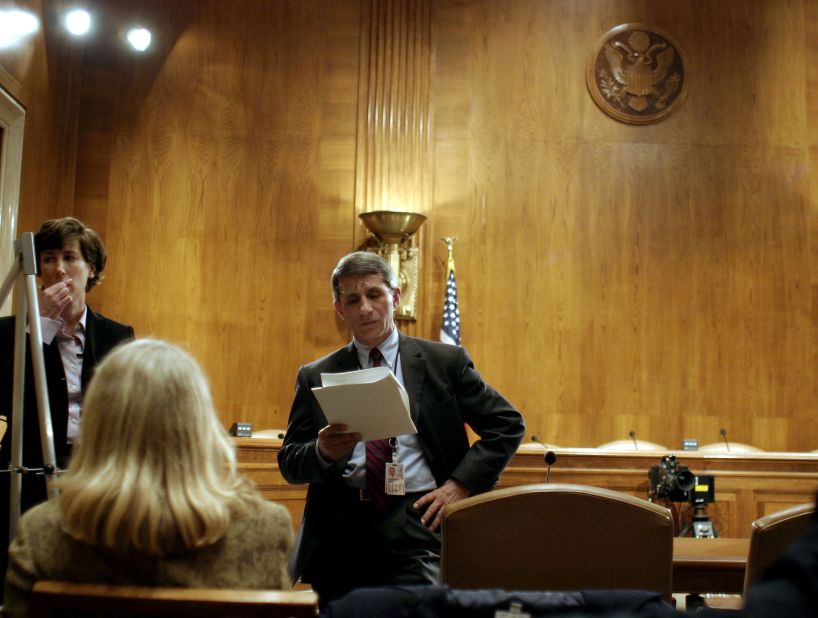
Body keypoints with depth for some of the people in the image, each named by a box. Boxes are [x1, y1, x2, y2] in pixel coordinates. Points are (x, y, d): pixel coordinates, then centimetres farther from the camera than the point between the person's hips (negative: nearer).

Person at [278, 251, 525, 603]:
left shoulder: (444, 361, 7)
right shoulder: (315, 377, 11)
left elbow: (508, 424, 7)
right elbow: (289, 462, 10)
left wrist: (462, 483, -4)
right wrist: (323, 451, -13)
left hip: (416, 525, -1)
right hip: (338, 530, 2)